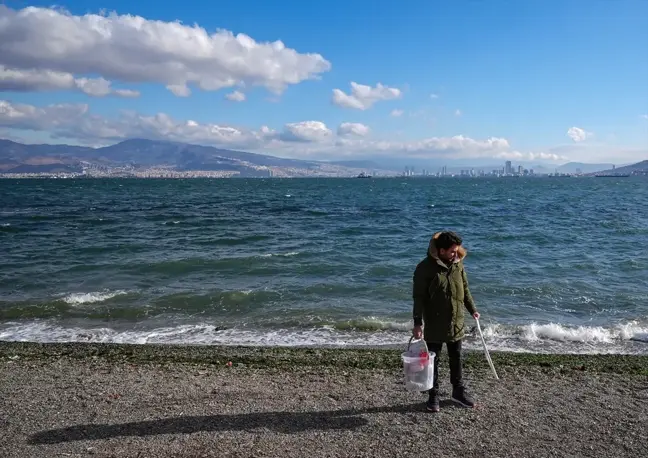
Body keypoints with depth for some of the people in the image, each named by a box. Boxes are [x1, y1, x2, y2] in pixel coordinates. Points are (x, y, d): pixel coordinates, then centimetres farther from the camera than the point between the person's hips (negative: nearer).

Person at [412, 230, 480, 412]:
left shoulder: (458, 263, 0)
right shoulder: (425, 267, -17)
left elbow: (465, 289, 14)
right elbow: (418, 297, -16)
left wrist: (472, 310, 13)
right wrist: (418, 323, -19)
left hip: (456, 323, 5)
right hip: (434, 325, -5)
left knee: (456, 359, 17)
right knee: (433, 360, 7)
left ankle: (459, 391, 32)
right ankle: (433, 395, 20)